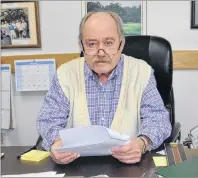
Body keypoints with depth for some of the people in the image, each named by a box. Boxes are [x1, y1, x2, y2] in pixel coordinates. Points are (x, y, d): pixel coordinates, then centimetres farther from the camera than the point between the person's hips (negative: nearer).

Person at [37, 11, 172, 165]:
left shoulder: (142, 71, -2)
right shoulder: (66, 74, 0)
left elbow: (157, 119, -5)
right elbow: (50, 120, 0)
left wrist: (142, 143, -28)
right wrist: (56, 143, -24)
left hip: (130, 163, 0)